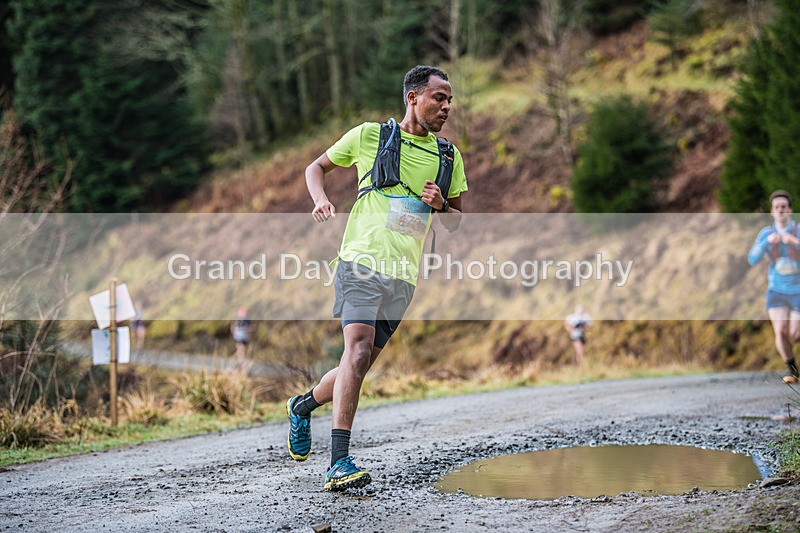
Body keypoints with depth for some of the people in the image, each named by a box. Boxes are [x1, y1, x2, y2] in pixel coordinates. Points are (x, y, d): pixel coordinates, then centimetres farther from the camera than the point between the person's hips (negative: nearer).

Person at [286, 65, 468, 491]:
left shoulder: (449, 157, 16)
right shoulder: (368, 135, 5)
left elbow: (455, 222, 21)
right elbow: (317, 167, 17)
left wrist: (441, 205, -2)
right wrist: (321, 200, -4)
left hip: (404, 274, 5)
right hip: (362, 260, -5)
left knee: (360, 362, 7)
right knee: (359, 349, -21)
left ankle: (303, 406, 37)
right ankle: (339, 462, -25)